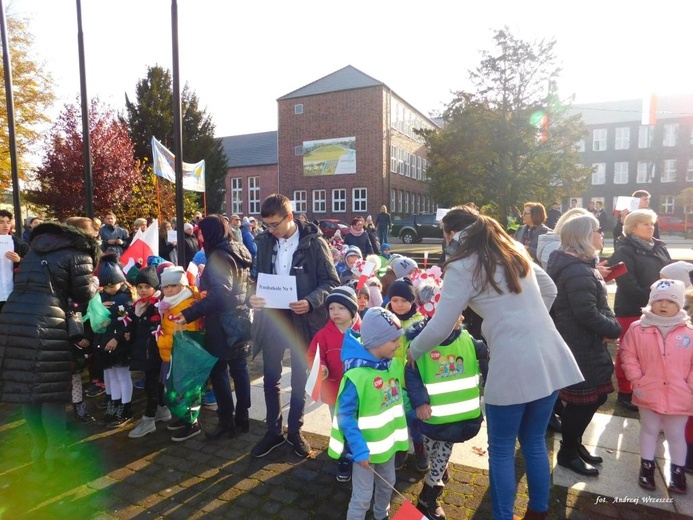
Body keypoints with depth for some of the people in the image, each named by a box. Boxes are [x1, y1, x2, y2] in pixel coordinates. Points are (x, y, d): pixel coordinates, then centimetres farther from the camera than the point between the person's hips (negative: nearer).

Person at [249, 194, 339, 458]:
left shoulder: (314, 242, -11)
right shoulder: (265, 242, 1)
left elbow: (331, 281, -9)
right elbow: (258, 277, 9)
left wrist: (311, 302, -26)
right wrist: (253, 296, -12)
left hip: (302, 320, -3)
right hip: (272, 318, 3)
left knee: (299, 378, 13)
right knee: (270, 377, 12)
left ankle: (295, 431, 32)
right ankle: (273, 431, 31)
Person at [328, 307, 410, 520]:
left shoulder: (395, 364, -7)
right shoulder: (356, 374, -29)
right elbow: (345, 416, -24)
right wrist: (359, 450, -26)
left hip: (388, 440, 7)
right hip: (365, 447, -7)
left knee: (387, 484, 27)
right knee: (362, 497, 8)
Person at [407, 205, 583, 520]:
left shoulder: (462, 266, -6)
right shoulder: (514, 250, 14)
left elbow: (440, 328, -7)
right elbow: (549, 290, 25)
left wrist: (412, 352, 9)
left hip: (513, 366, -7)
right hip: (551, 359, 7)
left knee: (501, 449, 13)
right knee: (534, 442, 23)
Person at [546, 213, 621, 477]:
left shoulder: (580, 265, 12)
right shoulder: (577, 271, -24)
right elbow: (587, 314, -26)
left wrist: (609, 325, 1)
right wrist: (614, 329, -13)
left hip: (585, 345, 10)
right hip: (580, 348, -10)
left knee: (595, 396, 19)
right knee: (582, 401, 4)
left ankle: (574, 443, 36)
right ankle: (568, 453, 23)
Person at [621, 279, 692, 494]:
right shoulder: (638, 329, -10)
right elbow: (629, 357, -4)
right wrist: (637, 381, -7)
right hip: (648, 393, 0)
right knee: (649, 430, 17)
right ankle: (647, 466, 32)